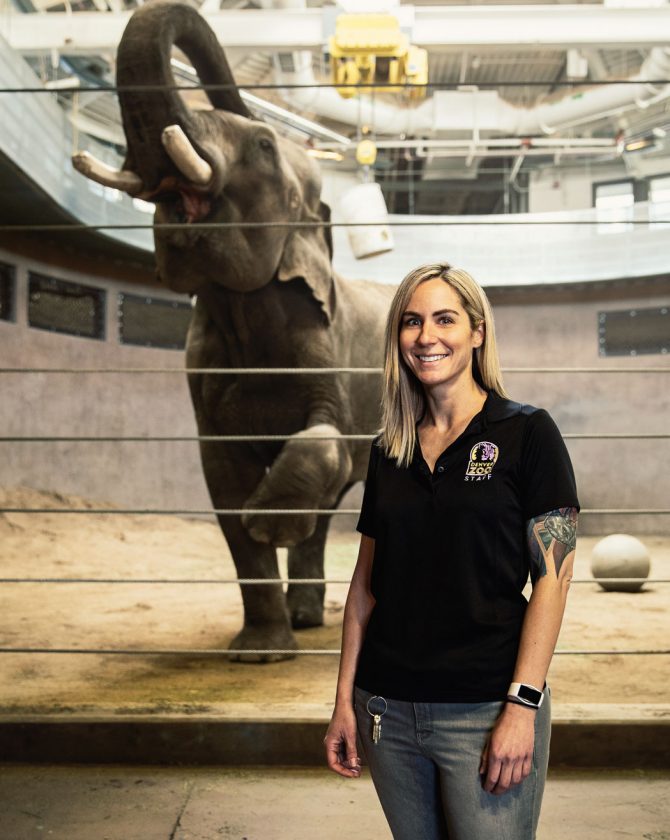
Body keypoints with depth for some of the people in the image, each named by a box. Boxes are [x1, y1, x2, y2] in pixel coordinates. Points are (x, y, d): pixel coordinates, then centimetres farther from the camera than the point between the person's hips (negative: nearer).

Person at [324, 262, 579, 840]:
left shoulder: (527, 433, -5)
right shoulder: (389, 450, 9)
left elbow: (552, 575, -9)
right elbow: (367, 580, 11)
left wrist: (522, 706, -15)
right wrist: (345, 699, 7)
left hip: (486, 708, -4)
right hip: (388, 710, 5)